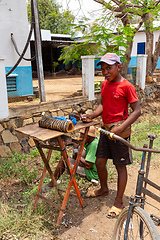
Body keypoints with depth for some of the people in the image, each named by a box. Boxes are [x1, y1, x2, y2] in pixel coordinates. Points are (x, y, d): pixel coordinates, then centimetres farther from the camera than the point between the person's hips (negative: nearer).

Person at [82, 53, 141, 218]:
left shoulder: (126, 86, -13)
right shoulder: (105, 84, 8)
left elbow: (137, 111, -15)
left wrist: (120, 128, -26)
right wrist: (92, 115, -2)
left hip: (120, 131, -7)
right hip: (105, 129, 7)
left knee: (120, 166, 6)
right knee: (99, 162, 14)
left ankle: (119, 202, 23)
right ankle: (104, 189, 42)